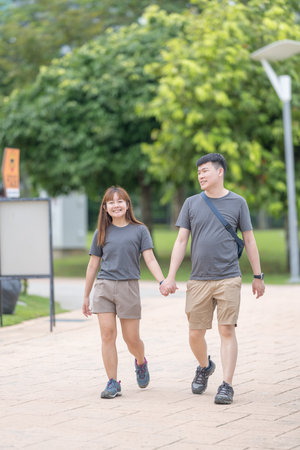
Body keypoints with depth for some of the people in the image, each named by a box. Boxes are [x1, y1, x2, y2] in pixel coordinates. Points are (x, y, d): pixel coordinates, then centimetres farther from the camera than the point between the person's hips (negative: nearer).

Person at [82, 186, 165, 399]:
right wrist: (86, 296, 15)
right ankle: (113, 383, 1)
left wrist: (162, 281, -19)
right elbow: (93, 265, 14)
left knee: (132, 338, 3)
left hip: (128, 287, -1)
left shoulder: (139, 230, 5)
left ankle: (141, 363, 36)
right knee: (107, 335, -6)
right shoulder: (102, 233, 10)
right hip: (104, 286, 2)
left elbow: (150, 259, -2)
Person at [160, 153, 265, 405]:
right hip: (198, 280, 2)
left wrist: (258, 276, 8)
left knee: (227, 330, -7)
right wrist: (170, 277, 2)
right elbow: (181, 242, 8)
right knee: (195, 334, 4)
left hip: (228, 279, -2)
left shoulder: (237, 203, 4)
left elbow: (249, 240, 9)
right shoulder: (192, 204, 8)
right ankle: (204, 367, 34)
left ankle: (227, 386, -2)